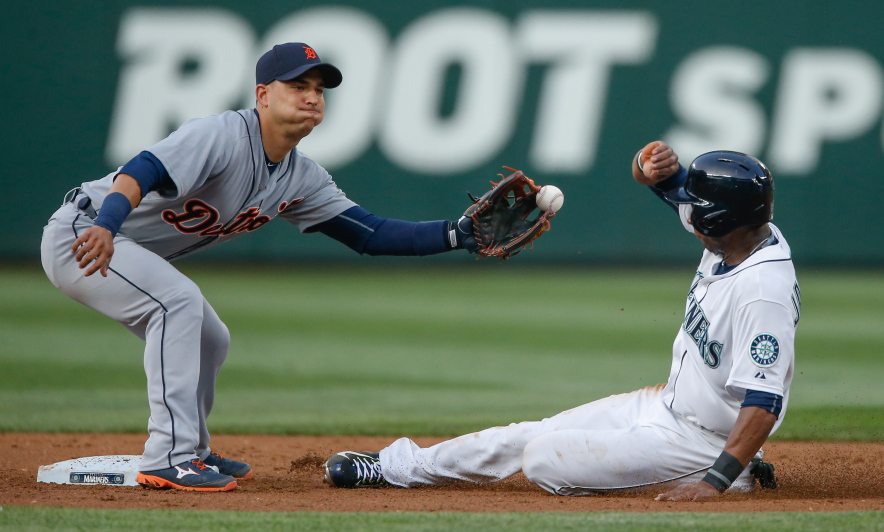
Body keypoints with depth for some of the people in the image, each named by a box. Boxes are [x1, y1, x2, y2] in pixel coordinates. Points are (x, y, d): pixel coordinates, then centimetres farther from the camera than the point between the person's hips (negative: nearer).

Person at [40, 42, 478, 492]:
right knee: (180, 299, -27)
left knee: (209, 340, 15)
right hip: (84, 234, -10)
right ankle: (168, 458, -27)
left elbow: (368, 235, 3)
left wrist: (454, 235, -9)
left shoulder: (301, 178, 4)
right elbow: (141, 172, -39)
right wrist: (105, 227, -58)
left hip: (132, 253, 10)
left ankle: (190, 453, 35)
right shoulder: (223, 136, -25)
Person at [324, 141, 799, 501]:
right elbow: (665, 180, 7)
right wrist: (654, 164, -19)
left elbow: (764, 402, -36)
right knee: (530, 435, 10)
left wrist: (714, 484, -40)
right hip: (667, 405, 10)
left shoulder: (765, 292, -34)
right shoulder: (730, 231, -5)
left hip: (699, 441, -9)